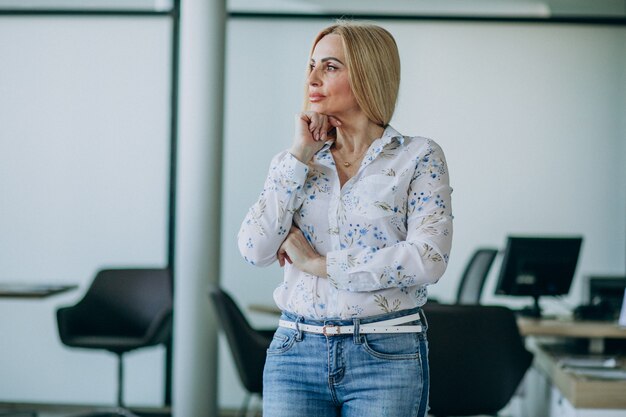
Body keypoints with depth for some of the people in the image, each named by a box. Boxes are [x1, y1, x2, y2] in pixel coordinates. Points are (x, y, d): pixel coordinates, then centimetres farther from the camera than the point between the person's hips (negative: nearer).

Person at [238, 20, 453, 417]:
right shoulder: (294, 161, 9)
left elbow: (428, 259, -14)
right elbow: (255, 250, -4)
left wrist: (321, 264, -10)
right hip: (296, 351, 3)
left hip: (387, 357, -3)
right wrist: (301, 156, -5)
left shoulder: (418, 157, -1)